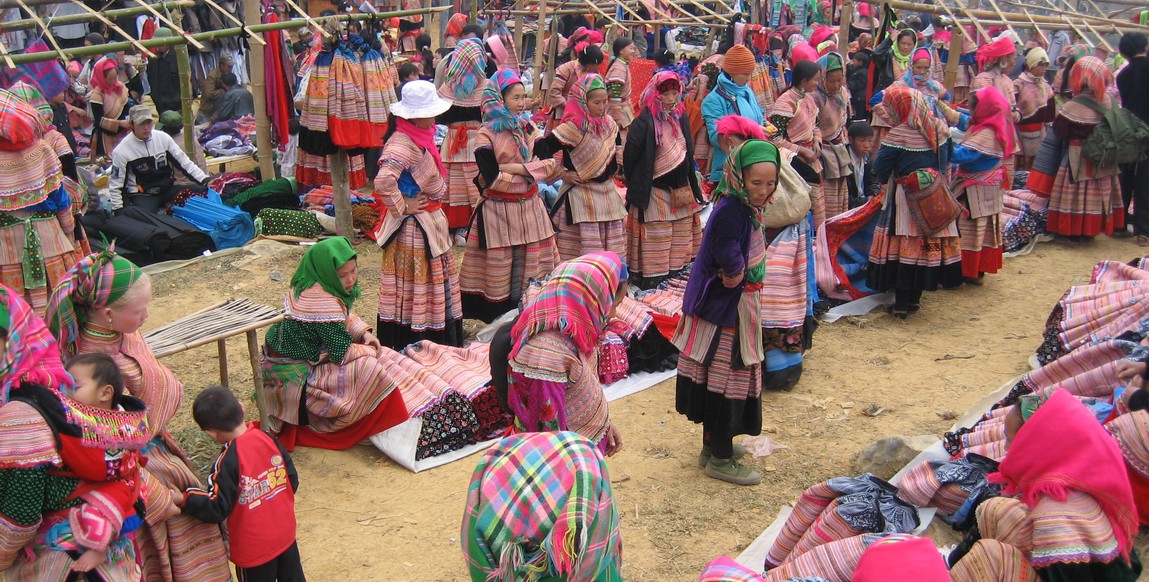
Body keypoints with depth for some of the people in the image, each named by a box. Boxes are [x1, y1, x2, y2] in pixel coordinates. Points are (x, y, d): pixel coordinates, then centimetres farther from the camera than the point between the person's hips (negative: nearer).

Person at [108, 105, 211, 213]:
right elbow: (115, 186, -1)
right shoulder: (121, 151, -6)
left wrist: (205, 180, -7)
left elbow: (185, 163, 5)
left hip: (168, 189, 4)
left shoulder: (163, 138, 1)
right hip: (142, 195, -4)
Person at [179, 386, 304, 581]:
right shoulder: (268, 439, -9)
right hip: (286, 534, 5)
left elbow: (217, 508, -24)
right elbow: (292, 481, 0)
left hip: (254, 548, -5)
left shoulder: (228, 462, -25)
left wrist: (184, 499, -18)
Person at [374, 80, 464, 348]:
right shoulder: (401, 143, -23)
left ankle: (439, 343, 30)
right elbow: (383, 182, -39)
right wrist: (402, 207, -25)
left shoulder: (421, 137, 8)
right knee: (414, 286, -1)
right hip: (413, 228, -10)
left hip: (430, 222, 10)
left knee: (435, 284, 18)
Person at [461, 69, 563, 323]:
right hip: (498, 211, -5)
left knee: (531, 266, 8)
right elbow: (493, 178, -16)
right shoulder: (486, 134, -8)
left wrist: (514, 168, -13)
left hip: (530, 207, 5)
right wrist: (532, 172, -9)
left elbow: (550, 163, -1)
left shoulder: (529, 127, 8)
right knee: (499, 270, 2)